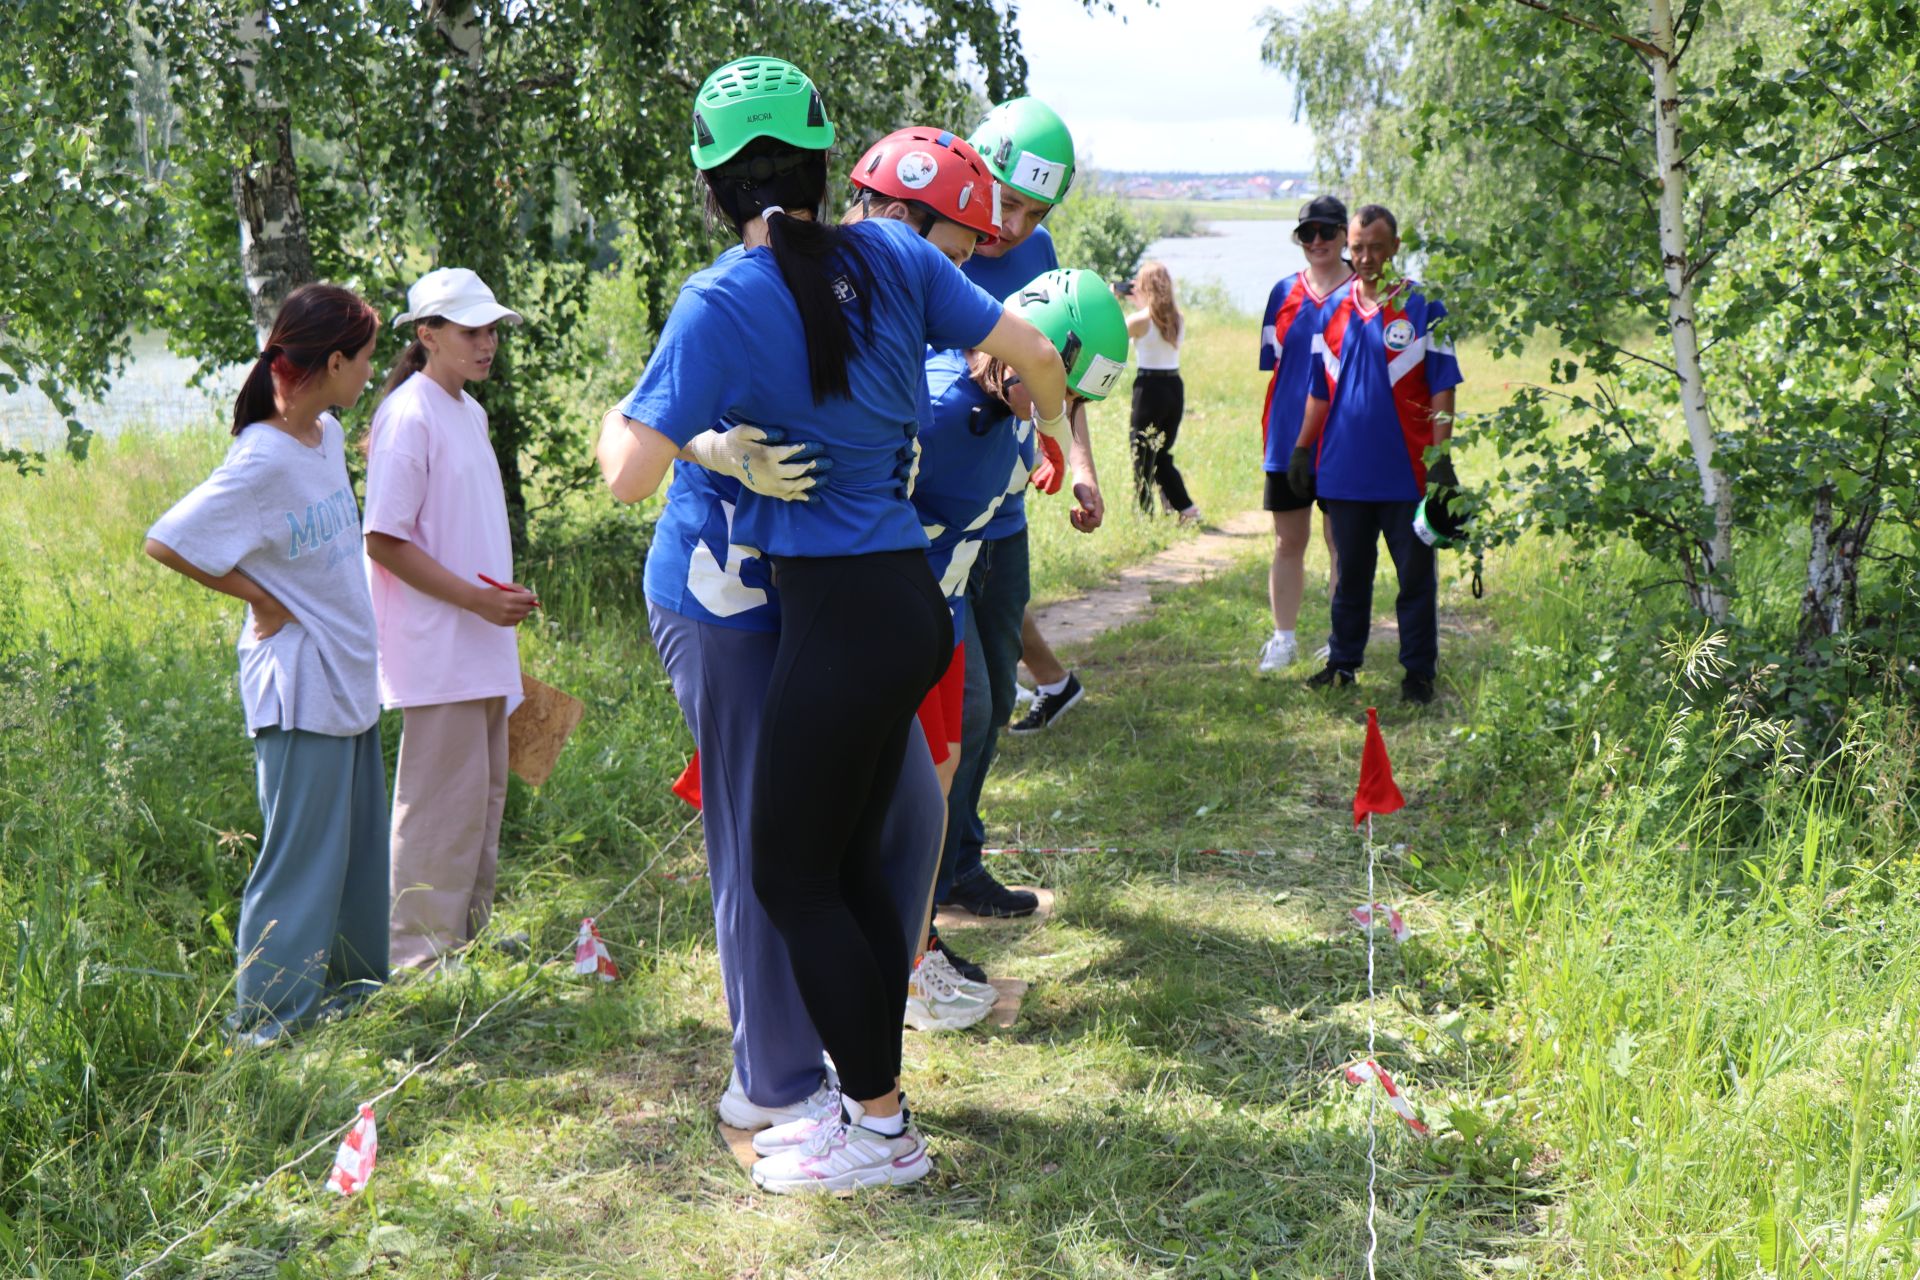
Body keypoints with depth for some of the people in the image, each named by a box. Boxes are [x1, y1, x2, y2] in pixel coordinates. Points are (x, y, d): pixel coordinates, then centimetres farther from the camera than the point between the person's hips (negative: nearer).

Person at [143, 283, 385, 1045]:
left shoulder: (328, 433, 6)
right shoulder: (263, 459, -20)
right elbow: (166, 542, -21)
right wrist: (259, 596, -13)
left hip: (350, 678, 9)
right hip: (299, 688, -9)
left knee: (358, 846, 16)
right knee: (301, 855, -2)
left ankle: (349, 988, 29)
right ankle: (268, 1017, 8)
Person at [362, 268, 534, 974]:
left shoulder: (470, 412, 14)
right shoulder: (408, 416, -14)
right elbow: (385, 541, -18)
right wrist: (477, 599, -20)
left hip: (483, 647, 9)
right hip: (437, 649, -9)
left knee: (483, 796, 15)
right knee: (444, 801, -5)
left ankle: (469, 937, 26)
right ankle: (420, 956, 5)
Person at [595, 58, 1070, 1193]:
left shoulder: (723, 304, -14)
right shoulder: (891, 255, 2)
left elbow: (632, 475, -18)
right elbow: (1031, 352, 3)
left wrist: (614, 418, 4)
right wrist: (1064, 448, 23)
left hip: (843, 619, -7)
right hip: (911, 601, 7)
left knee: (793, 876, 7)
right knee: (851, 861, 17)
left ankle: (880, 1128, 14)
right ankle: (868, 1105, 26)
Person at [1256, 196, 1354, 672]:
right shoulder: (1285, 292, 8)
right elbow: (1272, 359, 12)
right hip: (1288, 434, 3)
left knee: (1342, 543, 6)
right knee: (1288, 542, 9)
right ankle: (1283, 638, 17)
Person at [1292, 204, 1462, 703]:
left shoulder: (1423, 308, -2)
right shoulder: (1334, 310, 9)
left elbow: (1442, 391, -3)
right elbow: (1319, 391, 16)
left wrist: (1441, 458, -9)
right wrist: (1302, 449, 12)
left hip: (1406, 473, -3)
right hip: (1344, 471, 3)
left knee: (1416, 577, 4)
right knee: (1349, 574, 13)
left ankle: (1418, 671, 13)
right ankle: (1342, 662, 24)